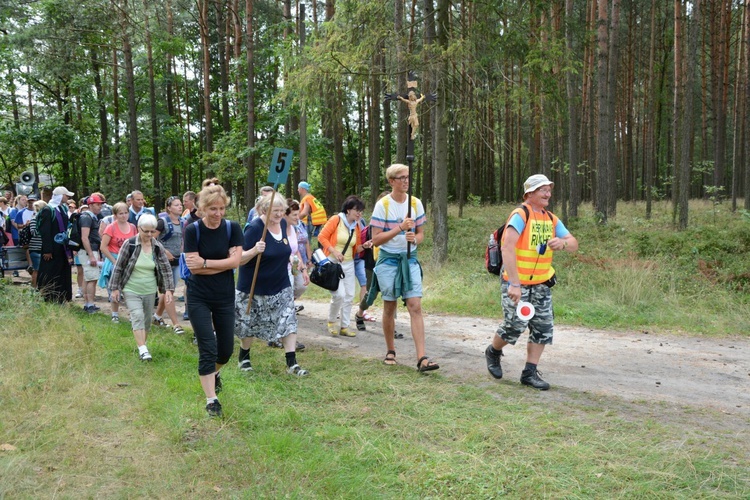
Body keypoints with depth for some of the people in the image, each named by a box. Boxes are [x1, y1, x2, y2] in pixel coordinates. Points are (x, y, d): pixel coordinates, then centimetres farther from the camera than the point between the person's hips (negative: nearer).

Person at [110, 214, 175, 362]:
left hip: (149, 291, 4)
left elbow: (166, 269, 0)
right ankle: (142, 350, -18)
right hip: (131, 290, -3)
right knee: (137, 317, -16)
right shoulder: (129, 244, -11)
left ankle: (142, 344, 29)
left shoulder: (158, 247, -3)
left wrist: (168, 289, -8)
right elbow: (118, 267, -5)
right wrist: (115, 288, -4)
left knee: (147, 320, 11)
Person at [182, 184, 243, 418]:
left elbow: (235, 260, -13)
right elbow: (193, 267, -15)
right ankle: (211, 399, 2)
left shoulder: (232, 228, -4)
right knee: (207, 349, -6)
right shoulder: (193, 230, -10)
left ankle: (214, 373, 44)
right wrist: (222, 264, -15)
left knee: (226, 349, 11)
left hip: (225, 297, 3)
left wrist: (205, 262, -17)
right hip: (199, 298, -3)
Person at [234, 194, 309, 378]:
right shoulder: (254, 228, -19)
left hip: (281, 287, 5)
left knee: (289, 321, -4)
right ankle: (244, 357, 34)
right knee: (250, 324, 11)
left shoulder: (283, 224, 1)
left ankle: (292, 363, 0)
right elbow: (240, 259, -21)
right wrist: (255, 250, -36)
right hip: (255, 287, -5)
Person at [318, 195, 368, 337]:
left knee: (349, 295, 5)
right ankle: (331, 322, 12)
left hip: (348, 263, 6)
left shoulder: (356, 226, 7)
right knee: (339, 294, -14)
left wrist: (364, 246, -8)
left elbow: (355, 248, 13)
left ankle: (344, 327, 16)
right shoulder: (336, 220, -10)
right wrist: (334, 251, -20)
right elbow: (322, 237, -10)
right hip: (332, 262, -6)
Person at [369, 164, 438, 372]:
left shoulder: (416, 203, 3)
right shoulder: (383, 205, -8)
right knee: (389, 308, 9)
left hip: (410, 259, 2)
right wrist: (399, 228, -21)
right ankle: (390, 351, 28)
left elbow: (421, 233, 10)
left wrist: (415, 239, -13)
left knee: (415, 307, -8)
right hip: (388, 260, -2)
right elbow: (376, 239, -11)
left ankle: (422, 358, -11)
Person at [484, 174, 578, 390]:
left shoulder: (552, 219, 9)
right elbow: (507, 248, -26)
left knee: (543, 329, 4)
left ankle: (530, 372, 15)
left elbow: (574, 244, 8)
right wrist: (514, 283, -32)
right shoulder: (520, 215, -15)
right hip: (516, 283, -7)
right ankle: (493, 352, 24)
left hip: (541, 284, 7)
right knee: (515, 326, -6)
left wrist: (563, 242, -18)